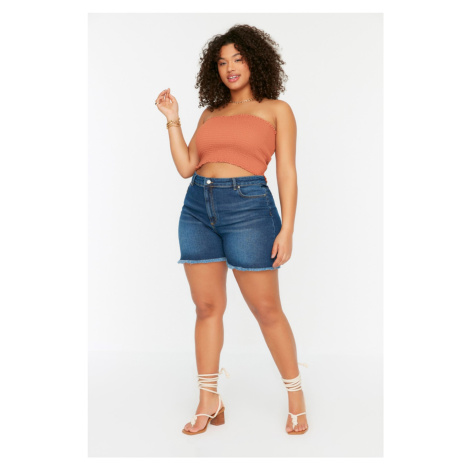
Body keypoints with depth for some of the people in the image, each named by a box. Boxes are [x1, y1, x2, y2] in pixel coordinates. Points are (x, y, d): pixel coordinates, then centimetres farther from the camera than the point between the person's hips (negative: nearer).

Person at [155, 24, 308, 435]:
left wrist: (287, 228, -9)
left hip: (248, 207, -4)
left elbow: (287, 172, 0)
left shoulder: (277, 110, 8)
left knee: (266, 309, 0)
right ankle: (208, 402, 17)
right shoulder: (210, 114, 19)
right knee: (207, 307, 6)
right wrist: (172, 121, 9)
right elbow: (186, 167, 13)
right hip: (198, 208, 5)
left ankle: (296, 397, 17)